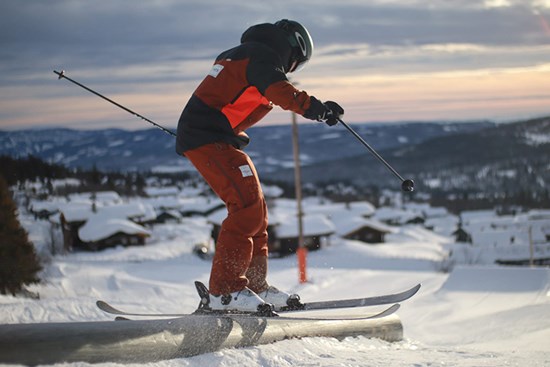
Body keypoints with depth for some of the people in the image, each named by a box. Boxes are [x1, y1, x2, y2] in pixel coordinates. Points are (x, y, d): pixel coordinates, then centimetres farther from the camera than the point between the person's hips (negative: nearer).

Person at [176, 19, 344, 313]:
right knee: (247, 206, -18)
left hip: (200, 135, 11)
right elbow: (278, 89, -29)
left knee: (255, 209, 12)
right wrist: (312, 106, -42)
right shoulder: (262, 56, -7)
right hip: (209, 138, -11)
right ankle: (225, 291, -20)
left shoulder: (237, 55, 25)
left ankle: (254, 284, 15)